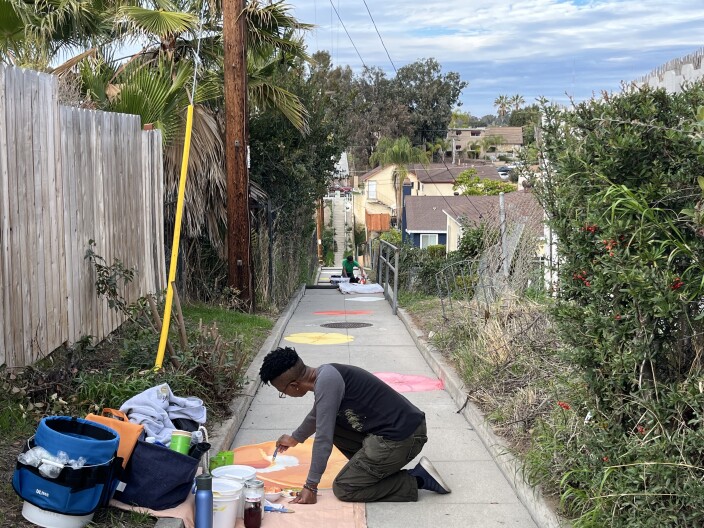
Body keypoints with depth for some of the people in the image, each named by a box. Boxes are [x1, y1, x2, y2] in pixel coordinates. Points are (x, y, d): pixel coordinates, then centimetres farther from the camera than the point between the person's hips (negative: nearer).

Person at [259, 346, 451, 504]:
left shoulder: (327, 381, -19)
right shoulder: (323, 375, 10)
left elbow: (323, 438, -17)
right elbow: (317, 415, 33)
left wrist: (310, 486, -9)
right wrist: (295, 437, 50)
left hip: (401, 438, -9)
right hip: (398, 427, 9)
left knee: (343, 489, 0)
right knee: (331, 422, 16)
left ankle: (417, 479, -2)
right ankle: (371, 470, 15)